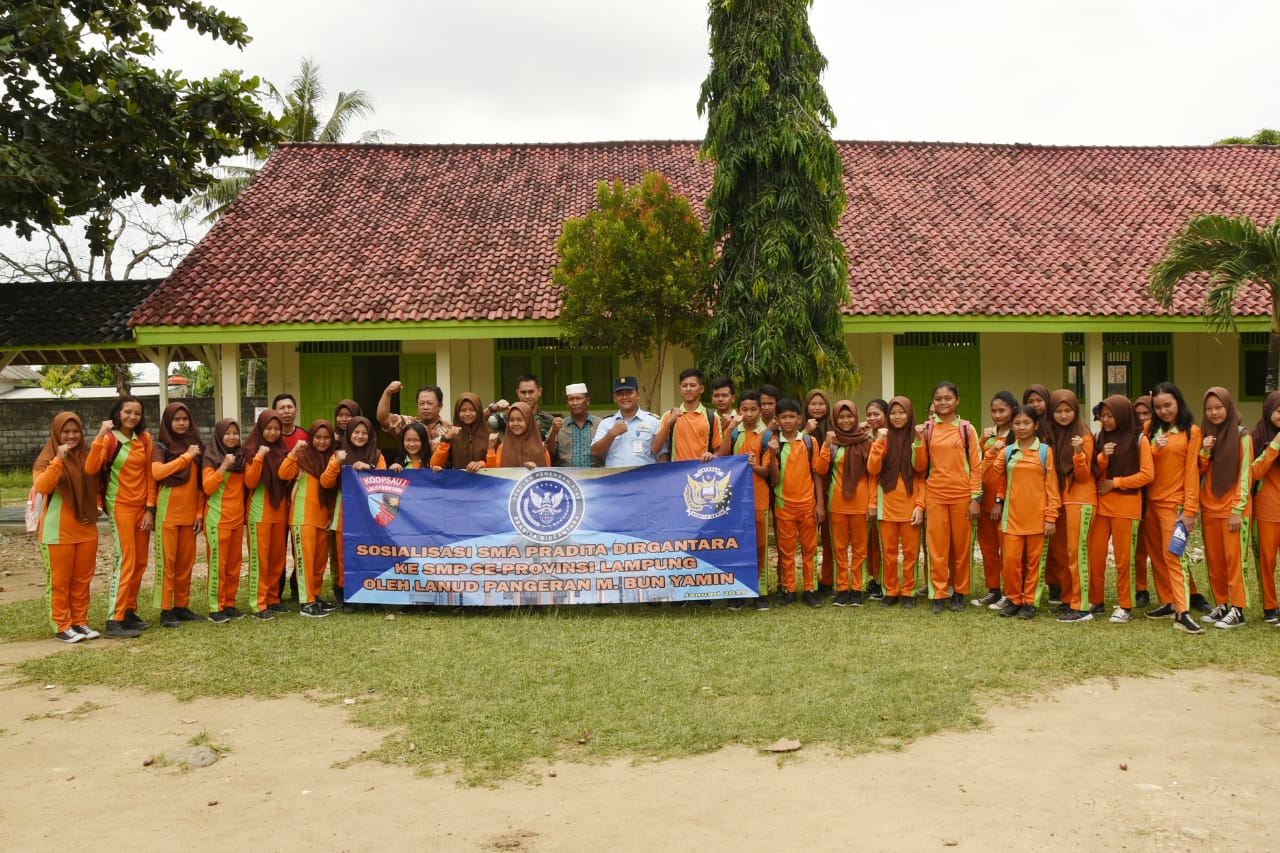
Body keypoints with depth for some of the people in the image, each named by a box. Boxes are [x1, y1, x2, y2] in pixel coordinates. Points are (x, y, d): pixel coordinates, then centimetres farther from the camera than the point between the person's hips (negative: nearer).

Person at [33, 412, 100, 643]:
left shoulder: (87, 457, 8)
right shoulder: (47, 459, -6)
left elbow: (95, 486, 22)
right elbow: (42, 487, -24)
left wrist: (97, 506, 5)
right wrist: (58, 460, -33)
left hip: (86, 530, 5)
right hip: (58, 532, -5)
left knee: (82, 580, 11)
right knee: (60, 581, 1)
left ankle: (80, 622, 19)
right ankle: (61, 627, 8)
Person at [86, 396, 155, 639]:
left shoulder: (144, 439, 6)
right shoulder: (110, 439, -8)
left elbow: (149, 475, 7)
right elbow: (91, 468, -24)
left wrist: (150, 508, 1)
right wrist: (100, 436, -29)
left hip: (142, 507, 6)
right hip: (120, 507, -6)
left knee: (140, 563, 10)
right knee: (125, 562, -10)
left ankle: (129, 613, 21)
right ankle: (114, 622, -7)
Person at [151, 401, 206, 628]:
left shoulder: (196, 446, 12)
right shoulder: (161, 447, 0)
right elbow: (157, 472, -20)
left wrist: (200, 512, 7)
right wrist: (186, 456, -17)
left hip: (190, 514, 4)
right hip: (168, 513, -4)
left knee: (186, 562, 7)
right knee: (166, 561, -3)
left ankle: (182, 606, 15)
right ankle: (165, 610, 0)